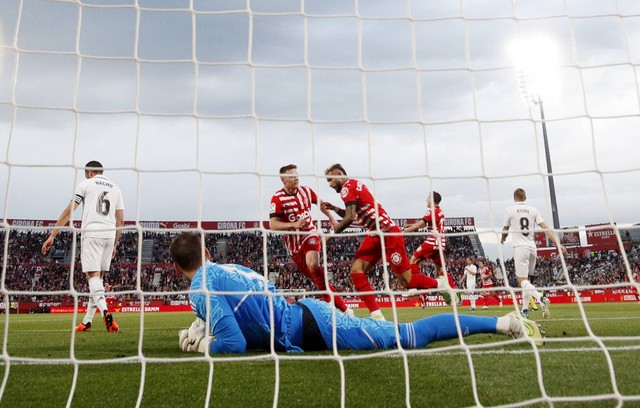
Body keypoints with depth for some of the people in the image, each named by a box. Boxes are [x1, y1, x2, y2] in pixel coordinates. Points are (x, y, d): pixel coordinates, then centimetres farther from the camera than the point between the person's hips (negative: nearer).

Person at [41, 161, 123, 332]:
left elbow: (68, 211, -2)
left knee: (93, 275, -10)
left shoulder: (86, 184, 5)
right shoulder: (115, 188, 18)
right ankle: (87, 322, 14)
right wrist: (114, 245, 19)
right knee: (98, 277, 10)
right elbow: (120, 220, 14)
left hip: (92, 234, -5)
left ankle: (105, 312, -32)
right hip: (110, 235, 5)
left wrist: (52, 236, 0)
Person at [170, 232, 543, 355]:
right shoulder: (233, 267, 16)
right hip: (305, 314, 7)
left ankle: (504, 323, 5)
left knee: (407, 337, -1)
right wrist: (205, 326, 20)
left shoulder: (202, 287, -9)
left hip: (308, 329, -7)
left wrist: (205, 345, 2)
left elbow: (235, 344, -17)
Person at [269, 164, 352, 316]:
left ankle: (328, 298, -14)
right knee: (313, 276, 4)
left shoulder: (306, 191, -5)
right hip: (293, 242, 0)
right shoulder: (277, 198, -16)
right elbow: (273, 225, -21)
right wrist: (294, 225, -33)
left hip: (310, 235, 0)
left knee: (313, 264, -29)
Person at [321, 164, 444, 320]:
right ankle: (376, 314, -5)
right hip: (376, 236, 10)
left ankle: (442, 285, 20)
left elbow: (350, 218, -21)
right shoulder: (354, 185, 17)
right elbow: (353, 215, 22)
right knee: (356, 271, -4)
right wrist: (334, 209, 13)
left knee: (407, 281, -3)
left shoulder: (347, 187, -12)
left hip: (388, 233, -10)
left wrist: (331, 233, -9)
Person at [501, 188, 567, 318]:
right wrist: (558, 243, -2)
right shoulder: (533, 210, 8)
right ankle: (525, 310, 17)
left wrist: (502, 239, 33)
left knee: (522, 280, -8)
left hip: (520, 248, -5)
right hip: (532, 248, 5)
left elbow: (505, 230, 11)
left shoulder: (510, 210, -1)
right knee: (526, 279, 16)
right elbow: (545, 228, -1)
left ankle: (541, 298, -33)